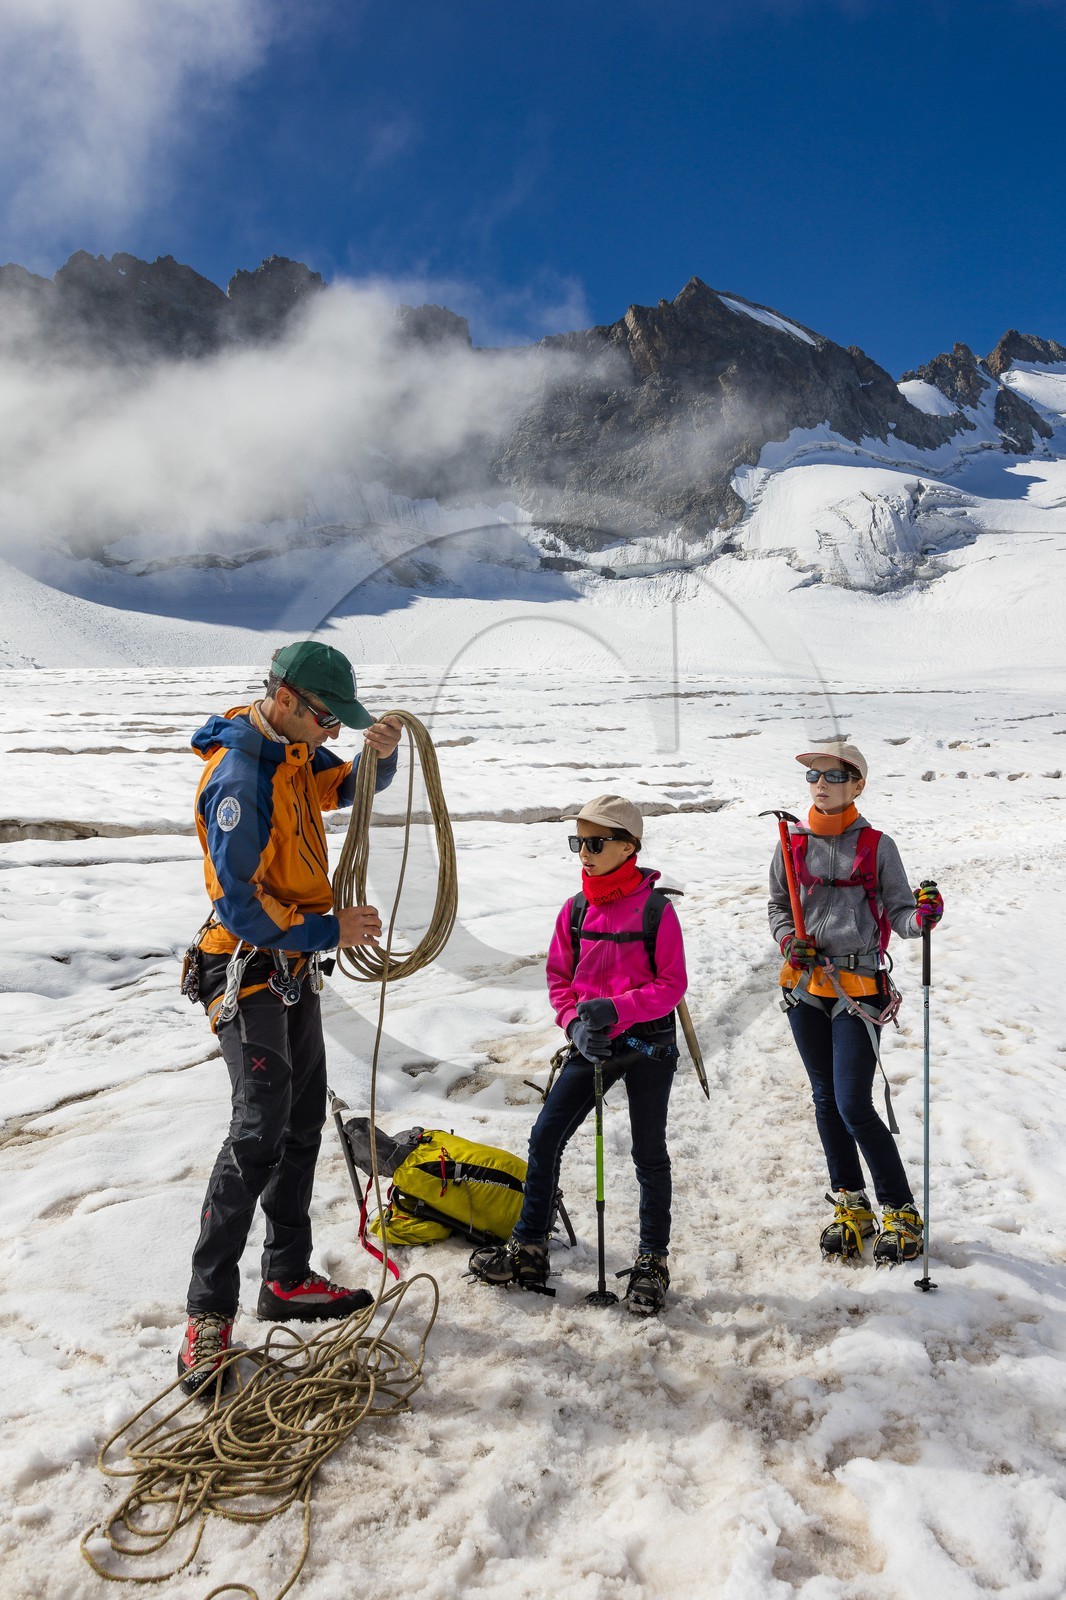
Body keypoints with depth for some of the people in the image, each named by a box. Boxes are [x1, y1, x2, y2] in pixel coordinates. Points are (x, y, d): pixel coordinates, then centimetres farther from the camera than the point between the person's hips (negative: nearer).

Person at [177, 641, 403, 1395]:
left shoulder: (295, 751, 5)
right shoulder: (239, 778, -23)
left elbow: (351, 787, 15)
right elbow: (240, 905, -25)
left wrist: (383, 752, -7)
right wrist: (329, 929, -21)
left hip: (295, 966, 10)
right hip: (248, 971, -9)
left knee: (302, 1125, 13)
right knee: (260, 1128, -14)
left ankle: (288, 1278, 26)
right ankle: (209, 1311, -1)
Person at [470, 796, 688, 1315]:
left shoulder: (655, 910, -12)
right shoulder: (575, 911, 1)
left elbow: (672, 984, -11)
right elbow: (559, 978, 8)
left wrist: (616, 1009, -23)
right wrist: (576, 1023, -10)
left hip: (649, 1043, -4)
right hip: (592, 1045, 5)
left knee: (649, 1153, 7)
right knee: (545, 1137, 3)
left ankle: (652, 1263, 24)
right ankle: (528, 1251, 18)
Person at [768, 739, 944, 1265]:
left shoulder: (877, 847, -4)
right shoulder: (794, 845, 4)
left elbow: (898, 912, -5)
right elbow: (777, 904, 14)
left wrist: (922, 916, -27)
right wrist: (789, 939, -5)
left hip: (858, 988, -4)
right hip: (805, 985, 4)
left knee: (854, 1107, -8)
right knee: (826, 1101, 12)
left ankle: (901, 1213, 11)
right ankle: (852, 1206, 28)